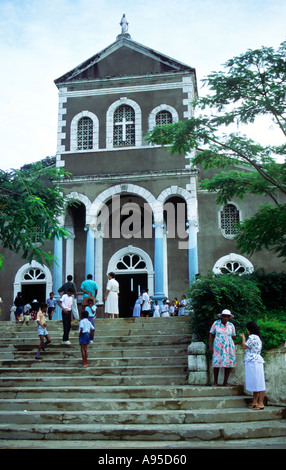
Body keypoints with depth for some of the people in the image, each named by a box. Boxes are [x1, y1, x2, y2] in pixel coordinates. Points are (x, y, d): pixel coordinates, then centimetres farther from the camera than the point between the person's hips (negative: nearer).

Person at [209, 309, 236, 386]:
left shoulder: (231, 325, 1)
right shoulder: (216, 323, -2)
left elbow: (233, 336, 13)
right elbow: (211, 334, 2)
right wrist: (210, 346, -2)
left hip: (228, 347, 2)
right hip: (218, 347, -2)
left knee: (229, 364, -1)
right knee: (216, 363, -6)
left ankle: (225, 382, 12)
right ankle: (215, 381, 8)